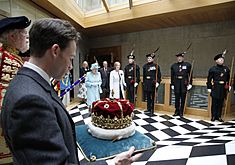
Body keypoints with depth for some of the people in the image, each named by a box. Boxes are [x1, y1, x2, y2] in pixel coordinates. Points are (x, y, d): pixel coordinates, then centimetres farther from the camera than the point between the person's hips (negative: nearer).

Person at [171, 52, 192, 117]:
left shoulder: (187, 65, 2)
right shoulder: (173, 66, 6)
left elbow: (190, 75, 3)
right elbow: (172, 76, 7)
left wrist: (190, 84, -2)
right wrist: (172, 84, 4)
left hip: (184, 83, -1)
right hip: (176, 83, 1)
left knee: (183, 98, 5)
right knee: (177, 98, 7)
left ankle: (181, 112, 16)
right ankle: (177, 111, 19)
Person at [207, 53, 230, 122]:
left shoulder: (226, 69, 9)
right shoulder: (213, 69, -4)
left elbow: (228, 78, 18)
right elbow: (209, 79, -4)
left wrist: (229, 85, 9)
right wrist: (209, 87, -7)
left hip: (223, 88, 4)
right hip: (215, 88, -4)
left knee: (221, 103, 10)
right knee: (214, 103, 2)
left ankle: (219, 116, 21)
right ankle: (213, 116, 13)